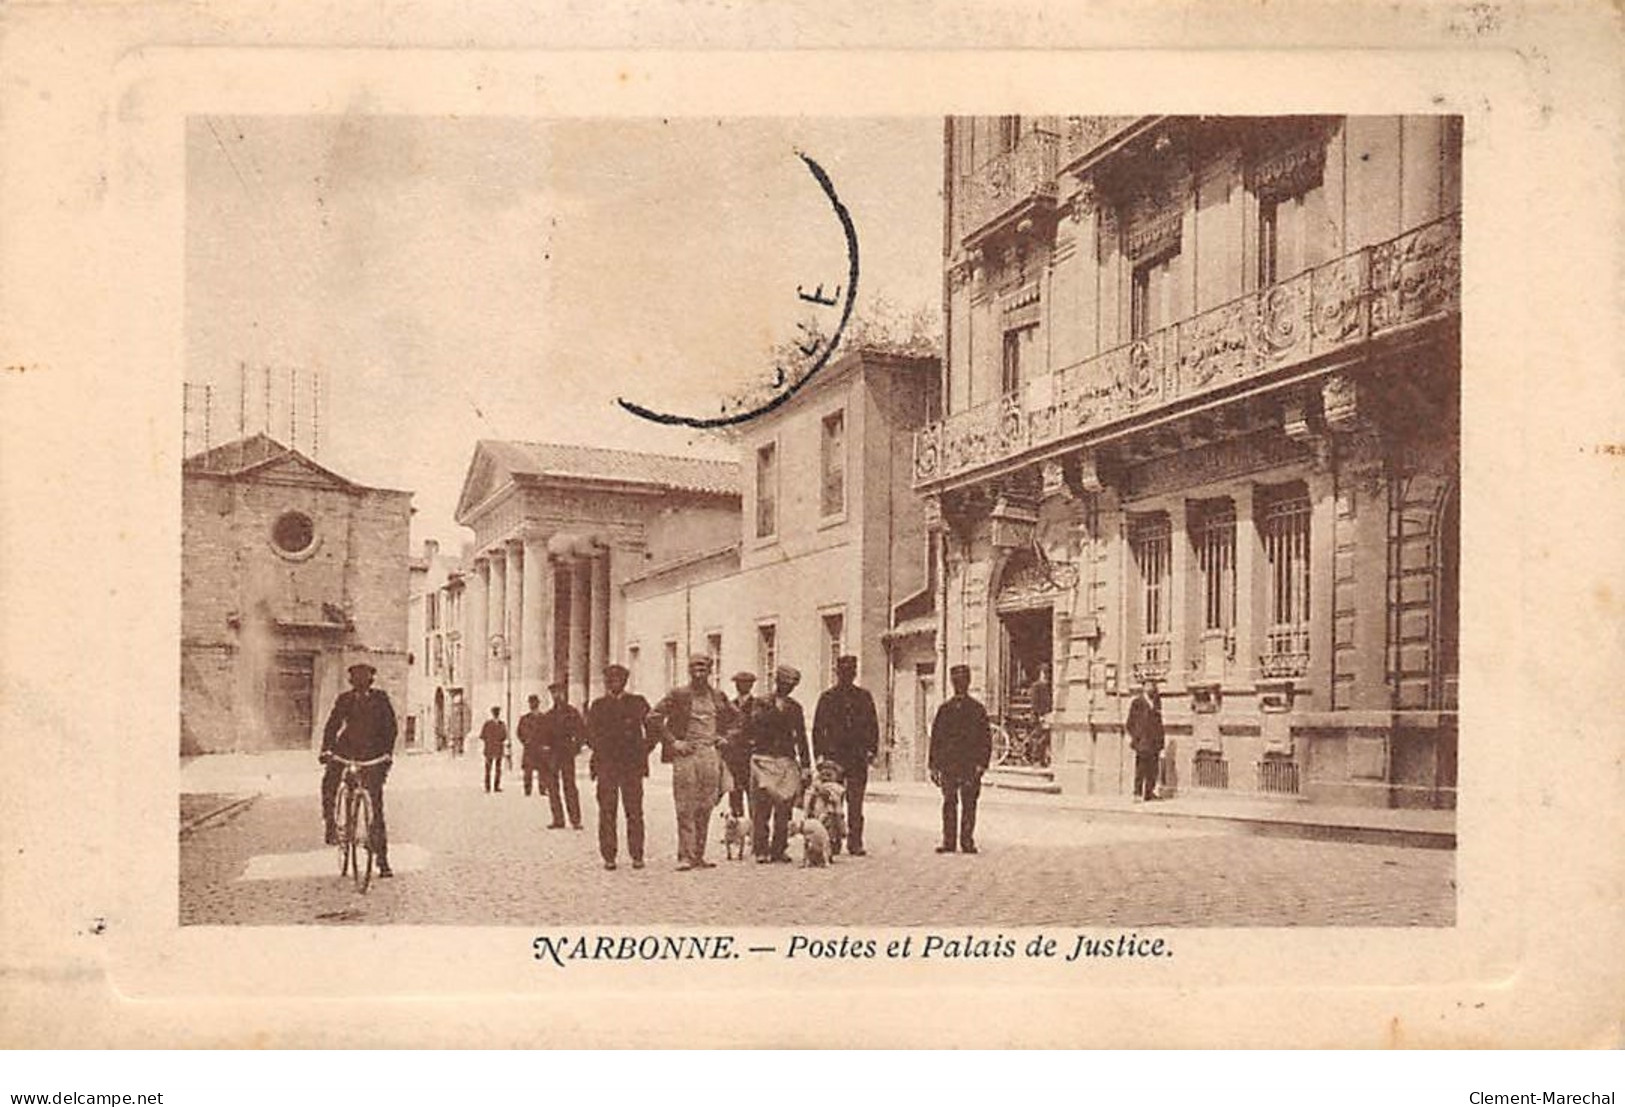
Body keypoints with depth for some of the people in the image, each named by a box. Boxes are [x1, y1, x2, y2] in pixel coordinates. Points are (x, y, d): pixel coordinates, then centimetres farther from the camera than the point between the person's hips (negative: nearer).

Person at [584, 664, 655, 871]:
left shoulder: (637, 703, 10)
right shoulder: (597, 705, 13)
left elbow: (653, 727, 12)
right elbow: (590, 733, 12)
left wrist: (645, 749, 3)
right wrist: (599, 749, -2)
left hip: (632, 765, 0)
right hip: (606, 765, 1)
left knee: (635, 812, -2)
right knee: (607, 812, -2)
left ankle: (637, 855, 5)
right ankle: (609, 856, 3)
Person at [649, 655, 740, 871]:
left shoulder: (718, 697, 12)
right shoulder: (677, 695, 0)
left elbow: (736, 718, 26)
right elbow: (654, 717, -3)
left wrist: (725, 737, 12)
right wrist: (672, 741, -7)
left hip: (711, 754, 4)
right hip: (686, 754, -4)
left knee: (705, 808, 5)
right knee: (686, 809, -5)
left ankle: (698, 856, 11)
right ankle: (685, 857, -3)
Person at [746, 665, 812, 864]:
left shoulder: (794, 708, 14)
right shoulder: (762, 703, 7)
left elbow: (801, 737, 15)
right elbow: (755, 723, -10)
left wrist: (805, 765, 10)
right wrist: (775, 709, -11)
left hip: (787, 761, 3)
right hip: (763, 759, -3)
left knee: (784, 810, 0)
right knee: (761, 808, -8)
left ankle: (779, 849, 7)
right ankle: (761, 850, -5)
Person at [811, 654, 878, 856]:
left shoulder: (864, 696, 11)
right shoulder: (827, 697, 8)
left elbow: (873, 725, 13)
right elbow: (818, 728, 8)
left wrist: (872, 749, 3)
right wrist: (819, 754, 0)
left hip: (858, 757, 1)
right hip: (833, 755, 0)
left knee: (855, 803, -1)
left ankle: (855, 843, 2)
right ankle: (833, 842, 7)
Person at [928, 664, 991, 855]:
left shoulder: (978, 709, 7)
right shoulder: (944, 709, 12)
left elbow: (986, 739, 5)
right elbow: (935, 737, 12)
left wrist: (982, 764, -6)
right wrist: (934, 766, 7)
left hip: (971, 765, -1)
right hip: (948, 765, 1)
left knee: (969, 805, -2)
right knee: (949, 803, 0)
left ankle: (967, 841, 4)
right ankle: (948, 841, 5)